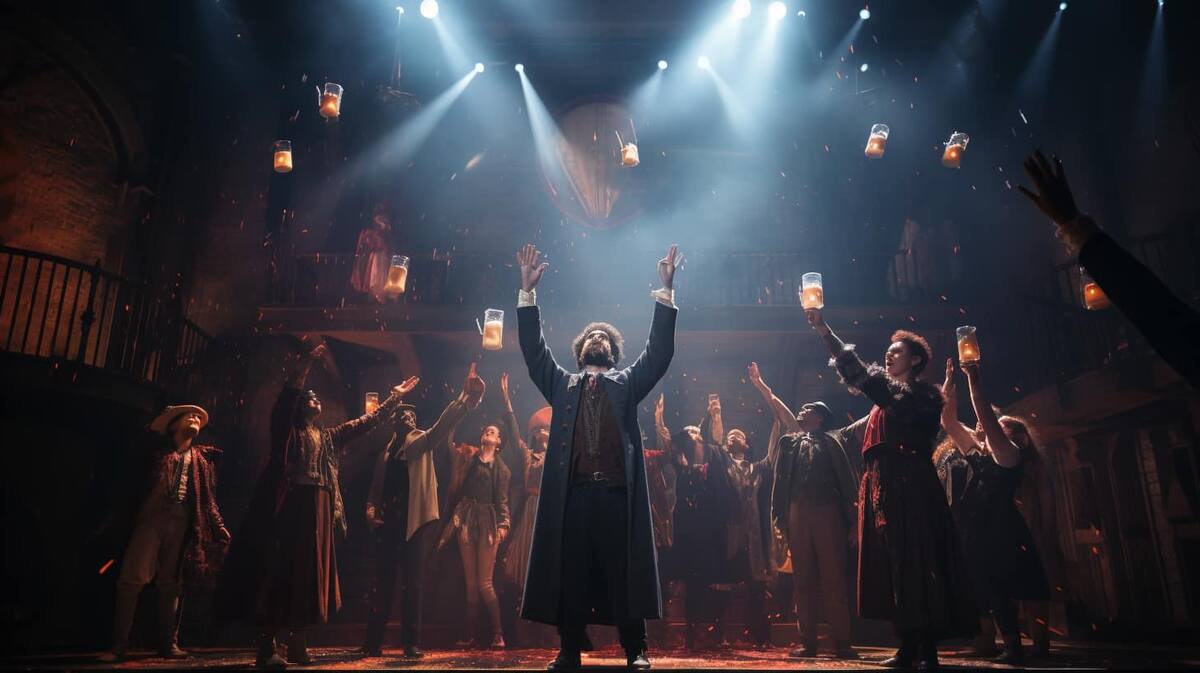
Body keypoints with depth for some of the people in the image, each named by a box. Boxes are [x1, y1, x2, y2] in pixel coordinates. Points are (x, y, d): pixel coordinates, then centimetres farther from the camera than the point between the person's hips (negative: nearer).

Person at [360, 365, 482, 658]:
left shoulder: (423, 441, 7)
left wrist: (465, 398, -30)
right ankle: (373, 642, 16)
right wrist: (371, 509, -4)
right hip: (387, 521, 3)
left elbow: (444, 424, -12)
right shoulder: (385, 451, 18)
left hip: (414, 520, -3)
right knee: (383, 582, 8)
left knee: (412, 583, -1)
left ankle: (411, 643, 5)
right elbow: (376, 485, 17)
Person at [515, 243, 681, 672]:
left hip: (617, 493, -1)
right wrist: (528, 290, 6)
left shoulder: (628, 382, 19)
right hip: (572, 493, 1)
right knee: (570, 573, 2)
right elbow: (534, 350, 13)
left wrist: (666, 290, 1)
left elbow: (659, 351, 9)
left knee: (623, 571, 1)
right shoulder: (561, 383, 21)